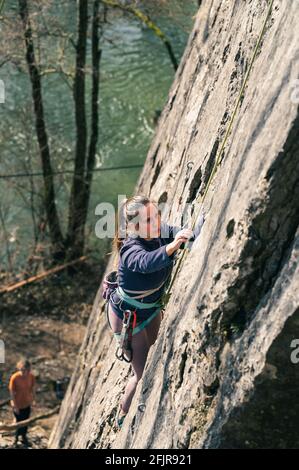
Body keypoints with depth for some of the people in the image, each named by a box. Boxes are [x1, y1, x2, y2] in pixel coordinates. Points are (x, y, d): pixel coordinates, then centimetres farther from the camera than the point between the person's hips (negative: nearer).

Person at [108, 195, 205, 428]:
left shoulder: (163, 232, -17)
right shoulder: (130, 249, -36)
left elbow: (195, 236, -24)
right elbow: (146, 262, -59)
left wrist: (205, 216, -42)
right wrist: (171, 247, -76)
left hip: (151, 307, 7)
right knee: (144, 373, 3)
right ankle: (123, 416, 30)